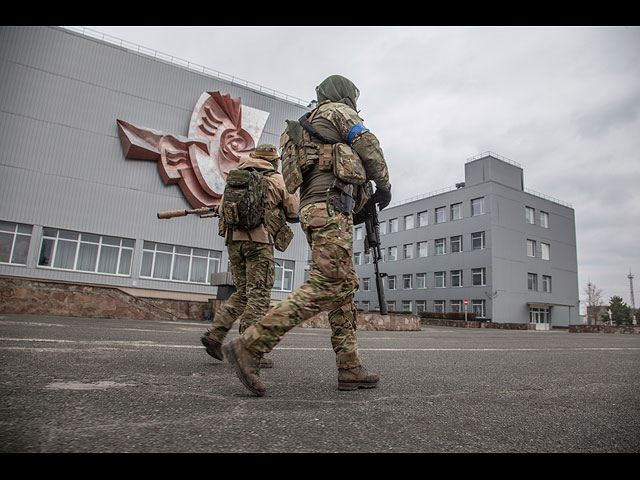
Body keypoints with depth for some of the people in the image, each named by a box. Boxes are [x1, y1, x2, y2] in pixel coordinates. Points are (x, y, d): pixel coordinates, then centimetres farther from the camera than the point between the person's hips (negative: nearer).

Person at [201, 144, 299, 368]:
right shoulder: (277, 180, 5)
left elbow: (223, 210, 19)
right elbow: (293, 213, 11)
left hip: (233, 240, 6)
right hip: (259, 240, -6)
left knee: (242, 292, 15)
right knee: (258, 296, -2)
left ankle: (214, 334, 6)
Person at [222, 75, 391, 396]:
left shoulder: (307, 125, 33)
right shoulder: (337, 110, 8)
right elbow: (368, 144, -6)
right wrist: (383, 185, 5)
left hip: (311, 209, 10)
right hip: (331, 205, -10)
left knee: (345, 287, 6)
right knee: (323, 287, -17)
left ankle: (350, 369, 4)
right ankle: (249, 346, -21)